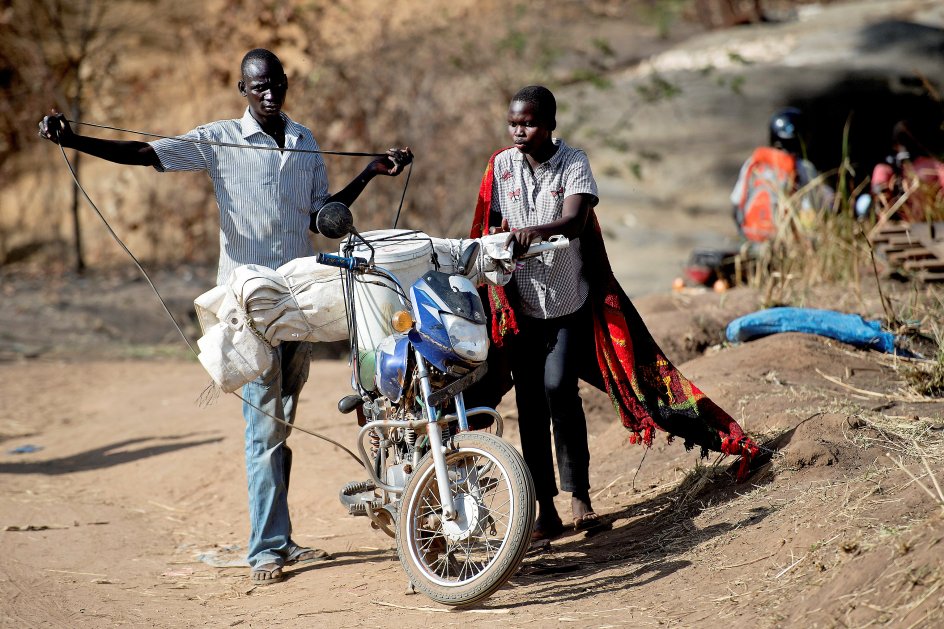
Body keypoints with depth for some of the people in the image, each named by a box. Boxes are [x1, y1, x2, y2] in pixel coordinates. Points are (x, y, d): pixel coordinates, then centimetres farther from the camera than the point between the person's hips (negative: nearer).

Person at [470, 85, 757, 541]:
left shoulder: (574, 163, -6)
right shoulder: (501, 167, 1)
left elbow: (575, 219, -21)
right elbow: (490, 227, 0)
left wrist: (538, 230, -41)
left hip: (568, 299, -2)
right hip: (520, 303, 2)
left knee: (559, 387, -16)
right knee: (529, 400, 1)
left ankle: (579, 493, -2)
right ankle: (545, 508, 8)